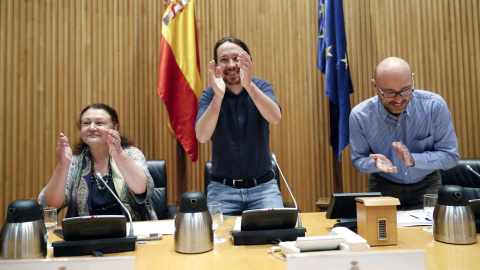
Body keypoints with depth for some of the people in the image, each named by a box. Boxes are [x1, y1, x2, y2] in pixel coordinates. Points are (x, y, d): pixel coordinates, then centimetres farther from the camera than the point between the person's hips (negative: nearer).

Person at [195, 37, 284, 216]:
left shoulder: (262, 87, -1)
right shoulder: (210, 95, -3)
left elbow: (275, 118, -22)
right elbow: (202, 136, -20)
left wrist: (249, 85, -36)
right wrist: (218, 95, -32)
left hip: (263, 185, 1)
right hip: (222, 187, 0)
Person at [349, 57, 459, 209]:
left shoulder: (435, 106, -15)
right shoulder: (359, 115, -15)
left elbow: (451, 156, -9)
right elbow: (358, 160, -4)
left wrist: (413, 160, -27)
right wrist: (376, 163, -27)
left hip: (426, 184, 0)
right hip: (383, 185, 0)